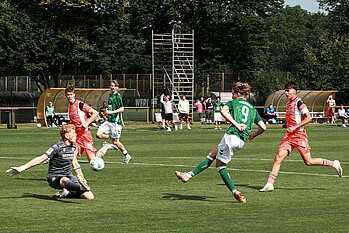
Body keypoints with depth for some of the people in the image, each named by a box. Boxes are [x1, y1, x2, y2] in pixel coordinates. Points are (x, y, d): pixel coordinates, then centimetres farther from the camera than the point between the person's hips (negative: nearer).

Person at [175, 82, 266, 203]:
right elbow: (263, 127, 18)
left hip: (232, 135, -6)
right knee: (212, 155, 17)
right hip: (241, 141, 6)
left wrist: (235, 124, -15)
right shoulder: (253, 109, 23)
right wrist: (253, 135, 36)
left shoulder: (234, 102, 10)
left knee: (220, 165, 7)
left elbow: (223, 111, -14)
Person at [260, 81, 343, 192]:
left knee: (309, 161, -3)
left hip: (299, 135, -7)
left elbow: (309, 118, -17)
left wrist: (295, 127, -21)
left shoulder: (299, 103, -11)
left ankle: (334, 164, 15)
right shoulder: (288, 104, 16)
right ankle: (270, 184, -12)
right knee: (279, 156, -8)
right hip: (289, 136, 7)